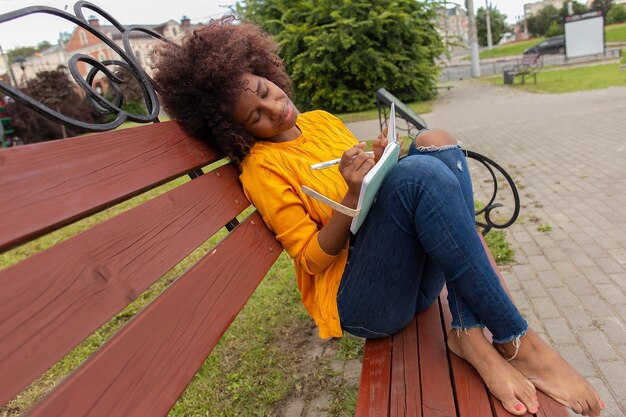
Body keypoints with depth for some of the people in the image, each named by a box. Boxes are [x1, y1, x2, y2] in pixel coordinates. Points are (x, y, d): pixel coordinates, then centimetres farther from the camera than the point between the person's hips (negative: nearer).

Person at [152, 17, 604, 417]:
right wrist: (354, 195, -23)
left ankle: (470, 333, -21)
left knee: (435, 142, -13)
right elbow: (312, 258, -10)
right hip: (358, 300, -7)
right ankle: (516, 341, -18)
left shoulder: (322, 119, 14)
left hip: (416, 275, 7)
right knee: (417, 171, -29)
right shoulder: (261, 167, -6)